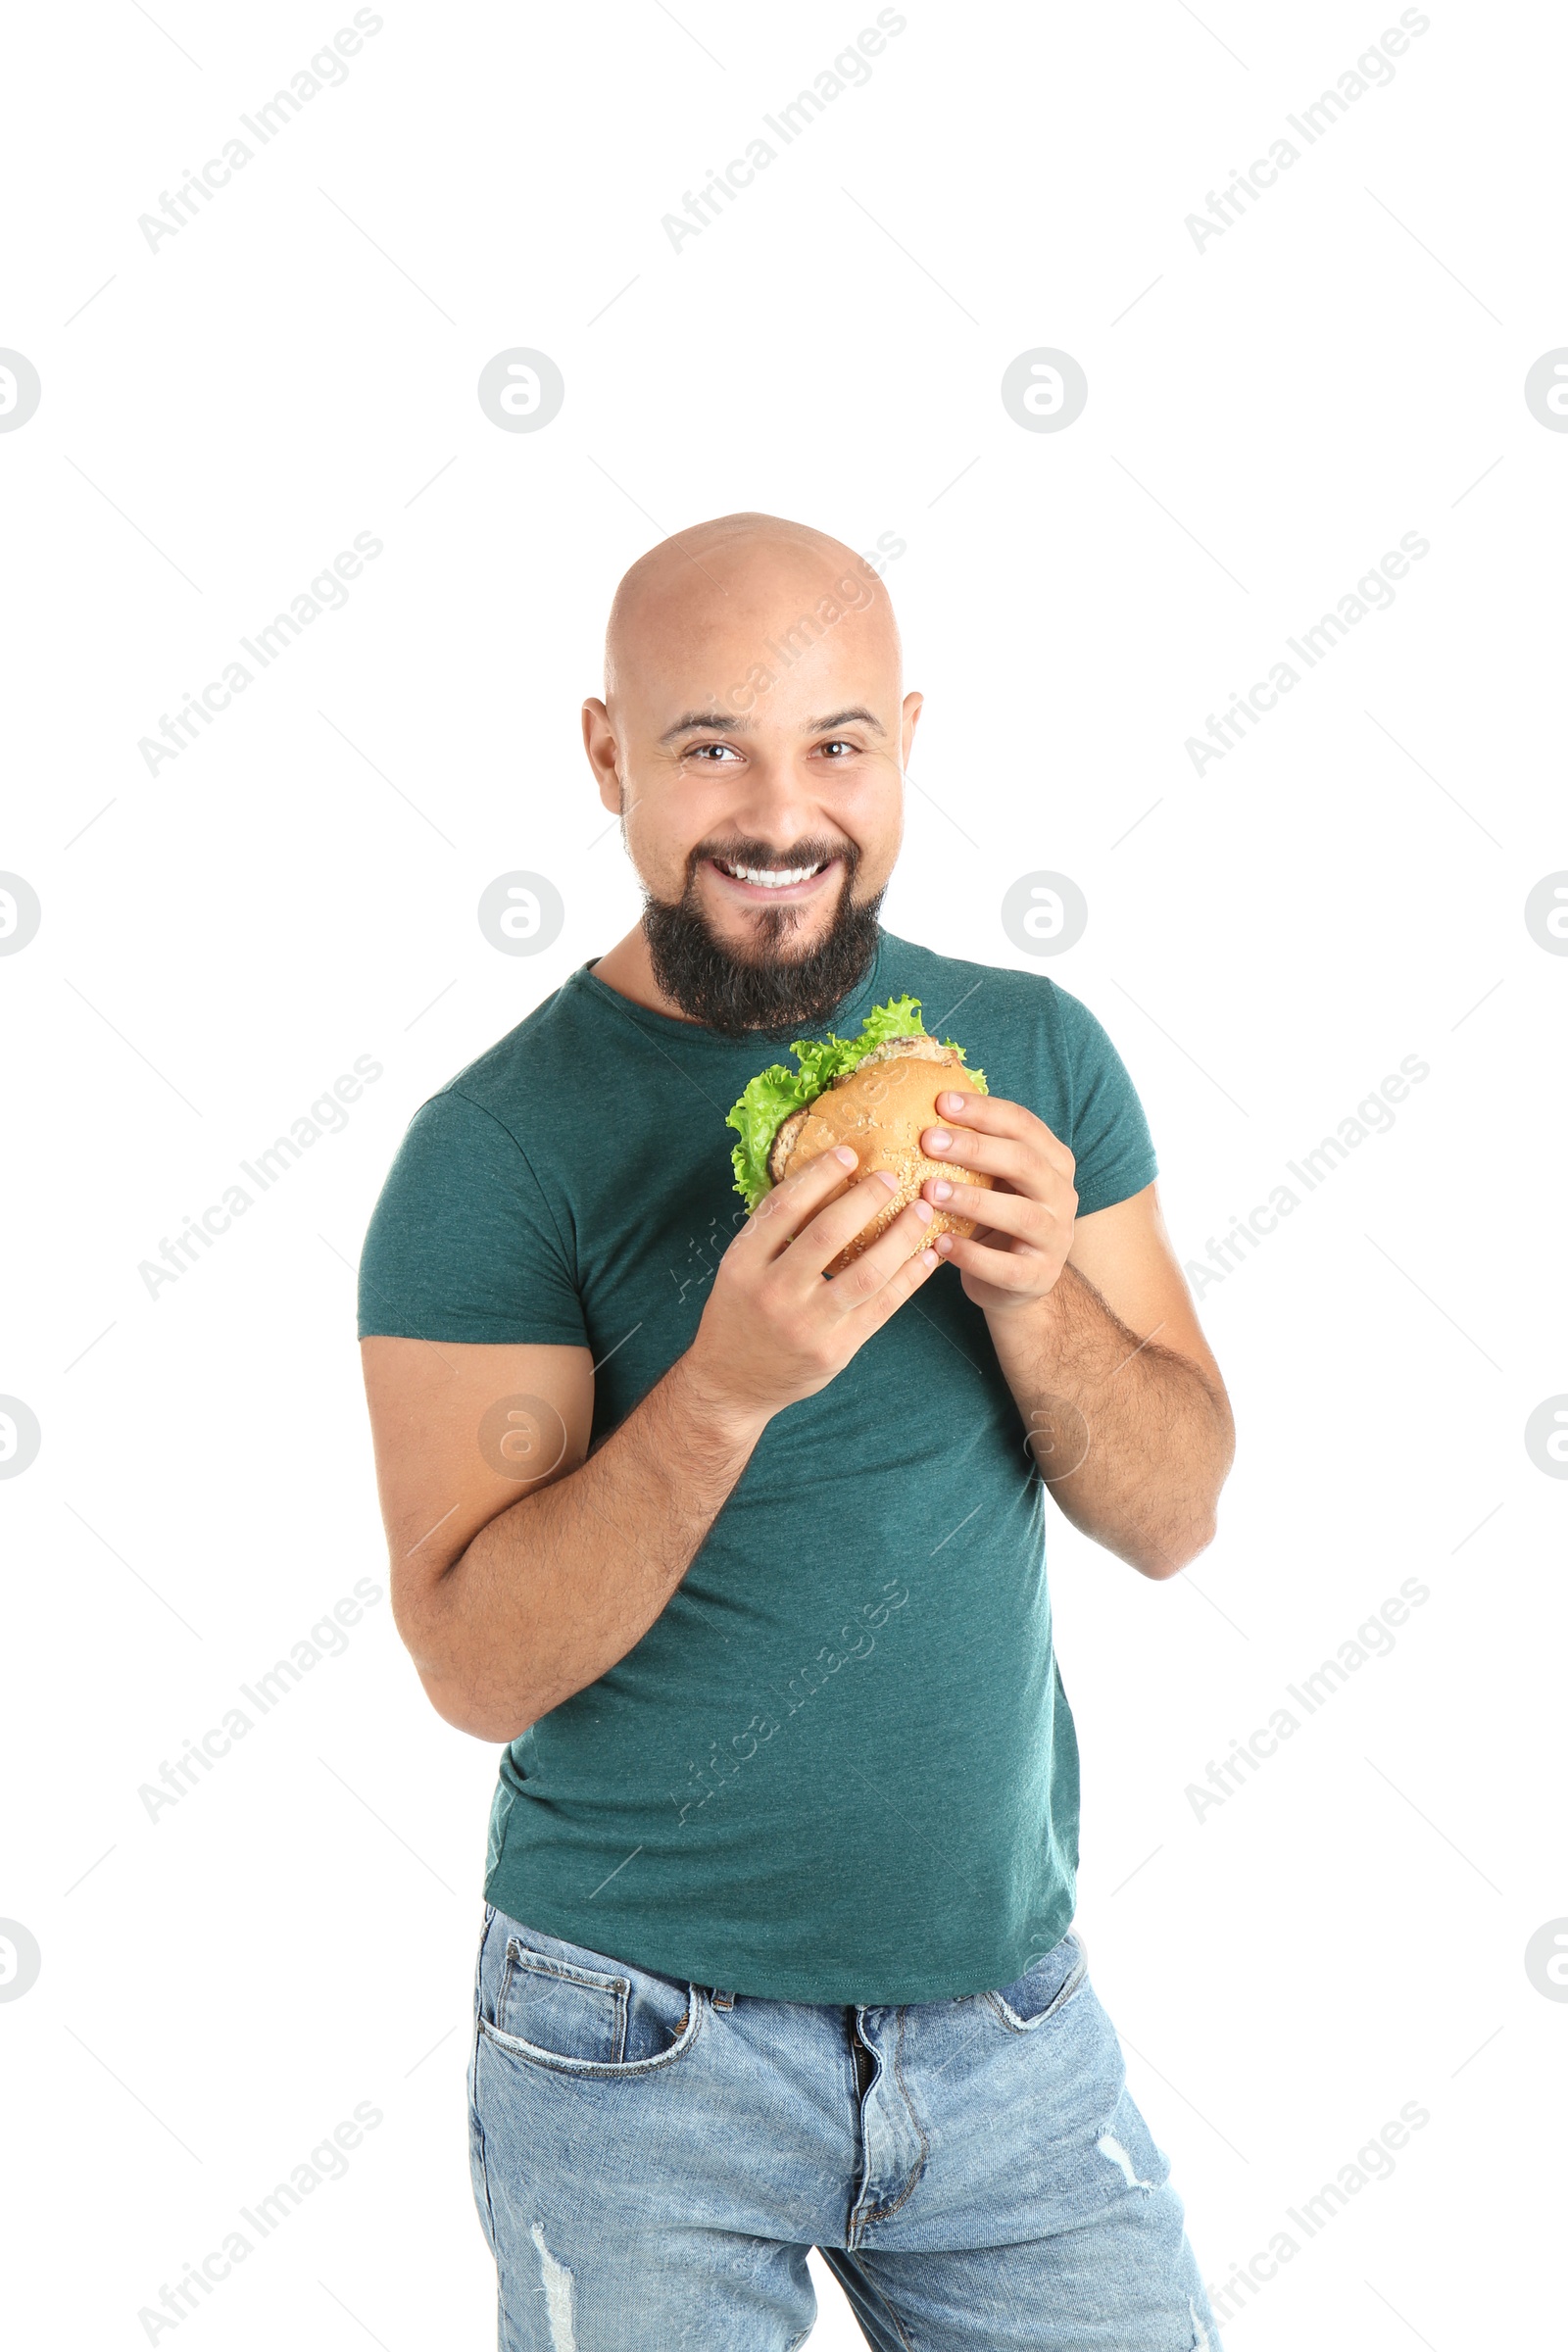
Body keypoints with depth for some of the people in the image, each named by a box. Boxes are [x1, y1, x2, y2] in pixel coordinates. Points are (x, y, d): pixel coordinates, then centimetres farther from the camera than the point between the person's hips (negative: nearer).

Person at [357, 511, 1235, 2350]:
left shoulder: (1033, 1052, -1)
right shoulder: (495, 1151, -14)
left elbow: (1174, 1518, 0)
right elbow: (477, 1666, -16)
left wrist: (1033, 1292, -19)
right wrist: (730, 1384, -31)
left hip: (1013, 2008, 4)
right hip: (646, 2043, -3)